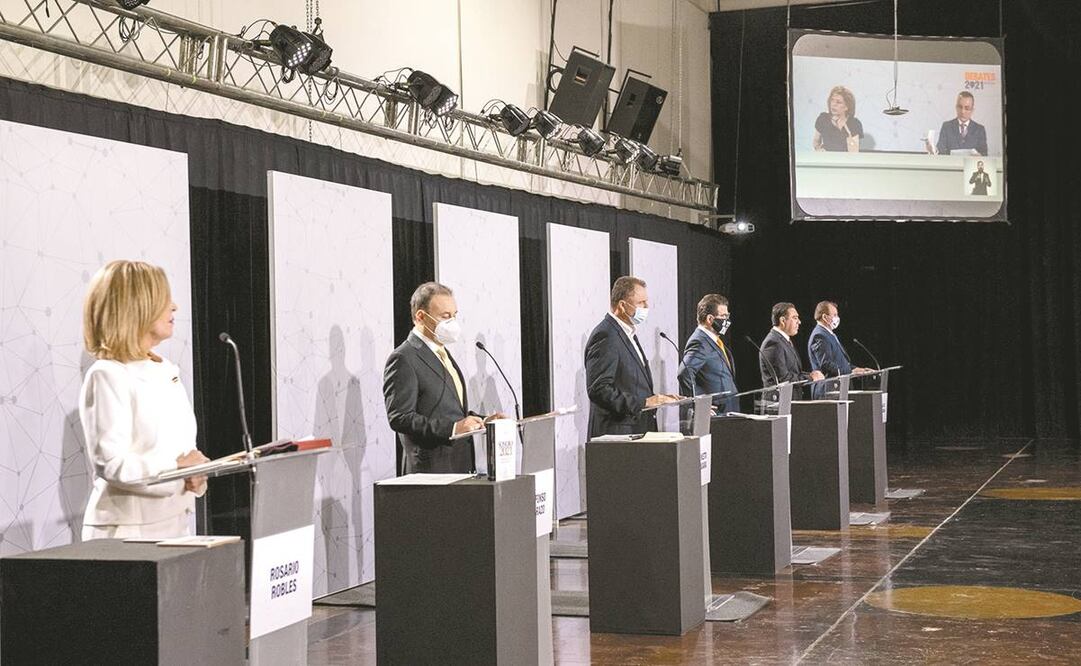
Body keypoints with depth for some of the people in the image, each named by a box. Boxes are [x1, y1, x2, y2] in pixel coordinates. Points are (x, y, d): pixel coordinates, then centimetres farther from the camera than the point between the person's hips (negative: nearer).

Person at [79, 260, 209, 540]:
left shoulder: (168, 371, 14)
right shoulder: (108, 376, -10)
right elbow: (110, 462, -19)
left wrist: (196, 477, -3)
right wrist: (177, 470, -17)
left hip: (175, 524, 7)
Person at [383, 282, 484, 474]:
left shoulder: (441, 352, 20)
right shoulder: (403, 359, -10)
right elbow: (399, 418, -17)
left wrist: (481, 421, 9)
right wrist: (453, 428, -24)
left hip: (460, 465, 8)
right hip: (432, 470, -8)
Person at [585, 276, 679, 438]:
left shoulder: (628, 334, 19)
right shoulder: (605, 336, -13)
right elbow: (598, 390, -21)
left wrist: (656, 399, 9)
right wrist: (643, 403, -21)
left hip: (637, 431, 10)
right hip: (617, 434, -9)